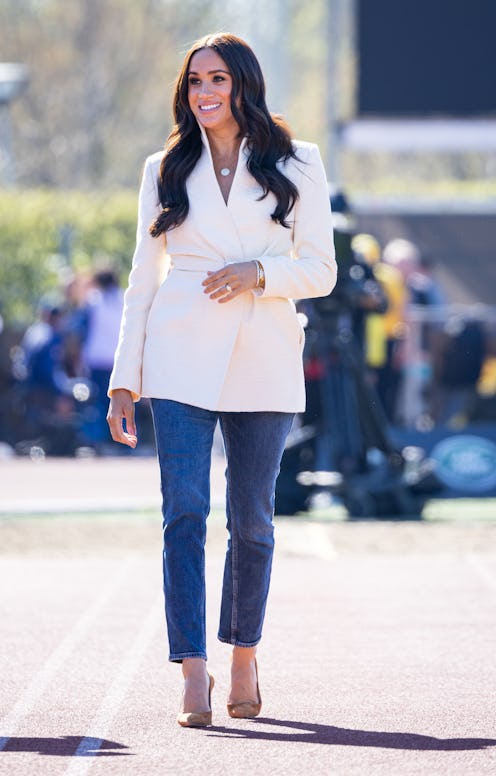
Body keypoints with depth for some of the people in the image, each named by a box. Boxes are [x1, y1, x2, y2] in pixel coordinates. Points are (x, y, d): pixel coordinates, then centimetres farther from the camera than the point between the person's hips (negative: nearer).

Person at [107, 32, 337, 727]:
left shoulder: (296, 167, 6)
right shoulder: (166, 173, 11)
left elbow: (320, 270, 6)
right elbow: (145, 279, 12)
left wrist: (258, 272, -14)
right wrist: (124, 380, 7)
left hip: (264, 363, 0)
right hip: (181, 359, 0)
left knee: (251, 519, 4)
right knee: (185, 508, -11)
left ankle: (244, 656, 23)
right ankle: (194, 672, -13)